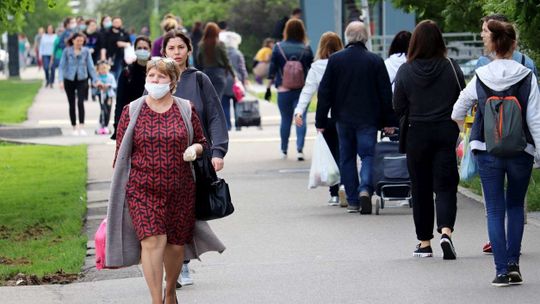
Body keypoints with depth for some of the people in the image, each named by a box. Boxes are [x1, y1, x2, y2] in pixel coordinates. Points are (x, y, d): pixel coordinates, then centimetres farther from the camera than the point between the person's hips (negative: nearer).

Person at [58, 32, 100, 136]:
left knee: (80, 103, -15)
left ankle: (81, 127, -16)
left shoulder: (86, 51, 0)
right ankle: (74, 128, 16)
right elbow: (62, 66, -2)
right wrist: (61, 80, -12)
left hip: (82, 80, 0)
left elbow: (90, 66, 5)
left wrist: (95, 80, 1)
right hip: (69, 80, 1)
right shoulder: (67, 51, -2)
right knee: (72, 105, 6)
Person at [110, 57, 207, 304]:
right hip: (142, 189, -2)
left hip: (180, 190, 2)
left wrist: (194, 149, -9)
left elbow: (202, 142, 16)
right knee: (153, 239, -18)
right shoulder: (131, 112, 2)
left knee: (176, 244, 8)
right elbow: (121, 152, 6)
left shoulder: (186, 109, 6)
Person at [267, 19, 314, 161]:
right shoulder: (306, 49, -2)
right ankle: (300, 148, -15)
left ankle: (284, 150, 20)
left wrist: (269, 86, 6)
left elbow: (272, 69, -1)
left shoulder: (278, 47, -2)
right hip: (302, 90, -1)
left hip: (284, 90, 1)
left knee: (285, 119, 11)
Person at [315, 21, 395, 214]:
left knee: (347, 158, 11)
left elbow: (324, 92, -1)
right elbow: (386, 93, -1)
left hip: (343, 118, 1)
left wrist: (321, 120, 4)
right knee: (368, 155, 3)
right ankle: (365, 189, -23)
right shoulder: (375, 61, -5)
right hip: (368, 119, -1)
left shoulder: (335, 60, -3)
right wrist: (388, 121, 6)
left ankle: (352, 201, 12)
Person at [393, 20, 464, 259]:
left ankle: (424, 243, 16)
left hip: (418, 134, 0)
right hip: (447, 132, 0)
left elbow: (398, 108, -2)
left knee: (421, 188, 11)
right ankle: (446, 232, -21)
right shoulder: (452, 67, -6)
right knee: (445, 186, 1)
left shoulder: (405, 71, -7)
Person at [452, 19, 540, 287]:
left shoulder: (480, 78, -3)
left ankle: (502, 270, -2)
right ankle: (513, 262, 8)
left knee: (495, 210, 5)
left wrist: (457, 120, 36)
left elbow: (459, 109, 12)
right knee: (516, 206, 18)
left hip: (488, 152, 0)